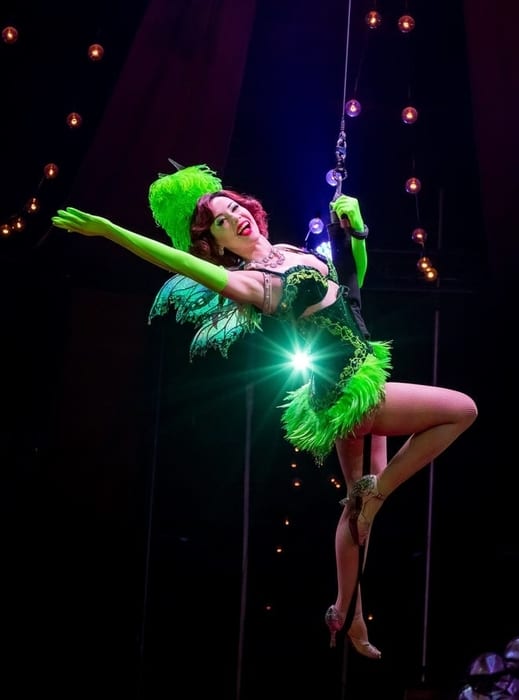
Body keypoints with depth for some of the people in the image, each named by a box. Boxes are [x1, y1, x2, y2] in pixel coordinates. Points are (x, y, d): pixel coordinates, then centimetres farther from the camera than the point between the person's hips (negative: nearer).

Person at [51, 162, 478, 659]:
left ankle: (347, 613, 29)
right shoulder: (251, 282, -17)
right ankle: (377, 492, 3)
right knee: (463, 409, -5)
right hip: (348, 391, -8)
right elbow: (186, 264, -33)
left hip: (354, 382, 8)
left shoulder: (294, 251, 7)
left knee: (359, 502, 19)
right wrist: (109, 231, -42)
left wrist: (353, 223, 4)